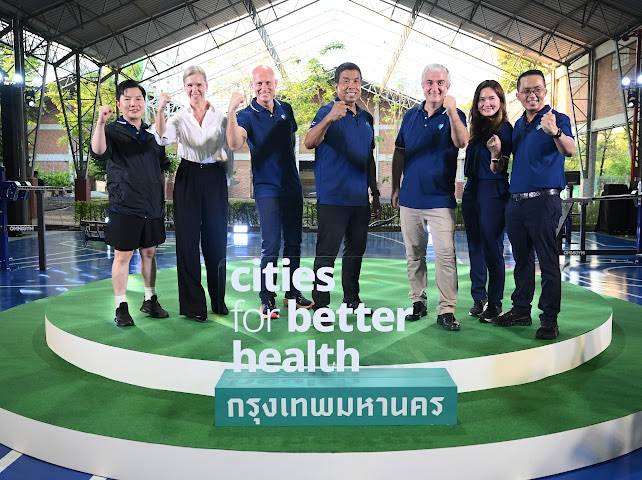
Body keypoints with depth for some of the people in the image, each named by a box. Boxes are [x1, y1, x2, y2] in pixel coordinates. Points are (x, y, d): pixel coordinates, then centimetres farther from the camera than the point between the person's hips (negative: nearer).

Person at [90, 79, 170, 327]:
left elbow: (163, 165, 24)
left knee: (149, 253, 13)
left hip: (152, 205, 5)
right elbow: (98, 152, -24)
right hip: (125, 205, -5)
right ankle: (121, 307, 10)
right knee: (123, 255, 0)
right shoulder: (113, 130, -3)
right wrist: (100, 122, -36)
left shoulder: (151, 133, 13)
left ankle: (150, 300, 26)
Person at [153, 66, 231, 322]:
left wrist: (229, 179, -2)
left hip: (215, 178, 1)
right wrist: (160, 109, -26)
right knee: (188, 239, 0)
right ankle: (192, 304, 9)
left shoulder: (220, 116, 6)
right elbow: (163, 137, -17)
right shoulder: (179, 117, 3)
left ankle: (218, 300, 21)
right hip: (188, 178, -1)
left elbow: (229, 149, 7)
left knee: (216, 239, 6)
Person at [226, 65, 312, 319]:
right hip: (267, 187, -5)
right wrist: (231, 113, -39)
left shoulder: (286, 109, 8)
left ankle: (292, 292, 25)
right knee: (271, 246, -8)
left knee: (293, 243, 11)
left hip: (292, 185, 6)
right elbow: (235, 144, -27)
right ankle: (267, 300, 3)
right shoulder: (247, 115, -7)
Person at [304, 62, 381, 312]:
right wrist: (329, 118, -40)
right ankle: (320, 305, 3)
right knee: (327, 252, -5)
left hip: (359, 198, 7)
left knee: (356, 249, 14)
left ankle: (352, 299, 27)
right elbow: (309, 143, -24)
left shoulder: (366, 117, 14)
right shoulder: (328, 112, -6)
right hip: (332, 197, -7)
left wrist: (375, 192, 19)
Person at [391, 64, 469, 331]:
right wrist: (395, 188, 10)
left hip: (440, 199, -4)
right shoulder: (411, 116, 11)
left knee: (446, 255, -7)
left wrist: (451, 112, -35)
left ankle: (446, 310, -2)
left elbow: (461, 143, -22)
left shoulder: (454, 116, -1)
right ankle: (418, 301, 22)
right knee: (413, 254, 11)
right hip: (409, 198, 4)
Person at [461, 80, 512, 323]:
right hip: (472, 193, 7)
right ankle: (479, 298, 21)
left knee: (492, 249, -2)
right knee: (475, 247, 11)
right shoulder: (478, 128, 13)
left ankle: (495, 303, 8)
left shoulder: (504, 129, -8)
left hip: (493, 193, -7)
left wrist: (496, 153, -30)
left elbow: (498, 170, -12)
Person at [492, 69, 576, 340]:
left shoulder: (557, 119, -5)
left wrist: (556, 133, -44)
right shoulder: (518, 125, 16)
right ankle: (521, 310, 24)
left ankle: (550, 319, 3)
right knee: (522, 259, 14)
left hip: (543, 200, -7)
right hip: (515, 201, 7)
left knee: (548, 262, -4)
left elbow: (569, 150, -23)